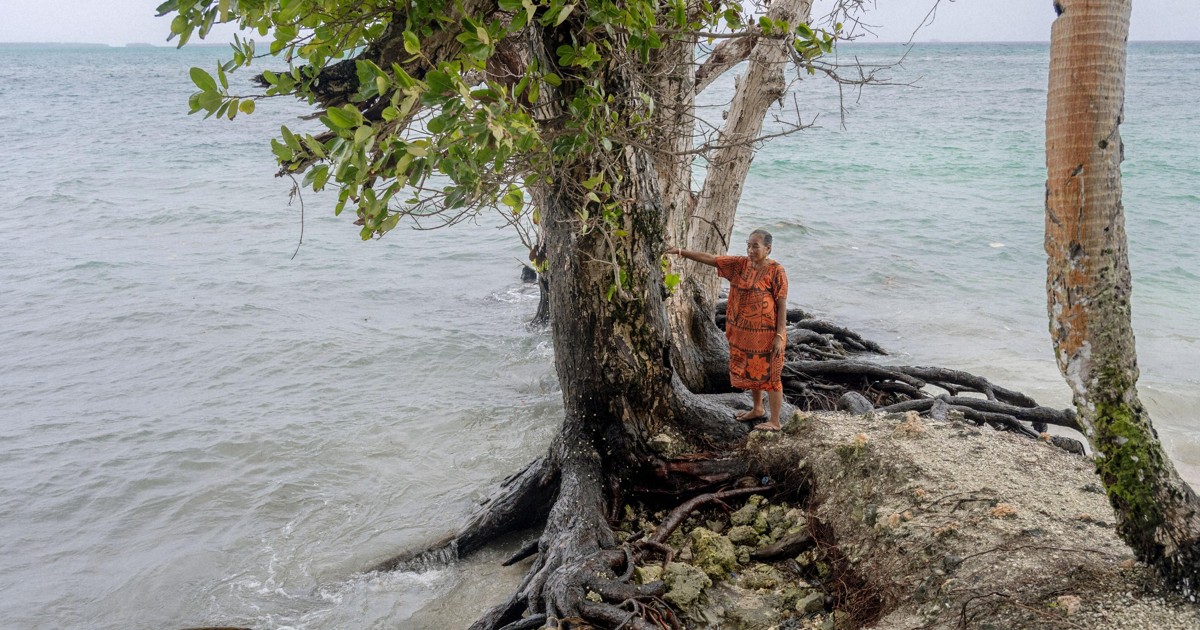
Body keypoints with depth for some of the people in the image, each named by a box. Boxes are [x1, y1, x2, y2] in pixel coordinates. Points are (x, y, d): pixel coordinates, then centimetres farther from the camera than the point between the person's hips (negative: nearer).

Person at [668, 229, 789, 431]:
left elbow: (782, 305, -14)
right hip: (742, 332, 7)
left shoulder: (775, 271, -14)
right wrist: (682, 252, -11)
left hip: (766, 334, -7)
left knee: (769, 375, 2)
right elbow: (709, 259, -1)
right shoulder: (740, 264, 1)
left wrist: (779, 336, -17)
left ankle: (774, 421, 12)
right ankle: (757, 410, 40)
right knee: (749, 372, 20)